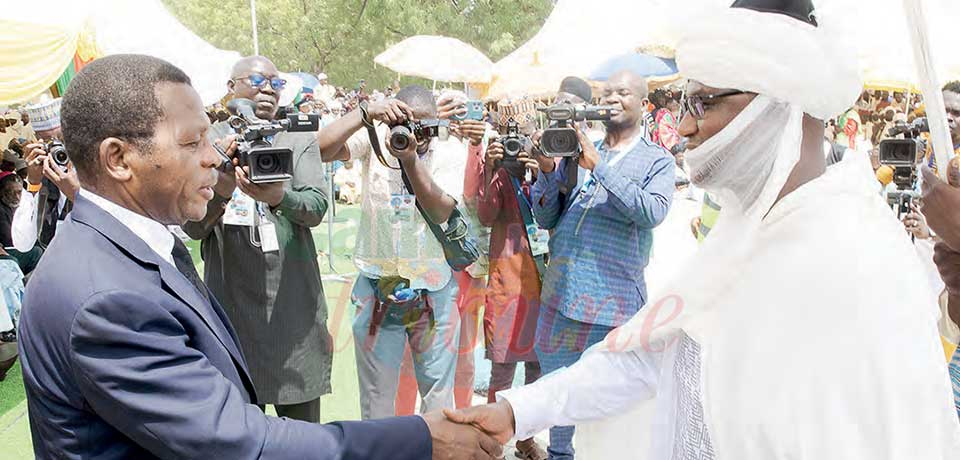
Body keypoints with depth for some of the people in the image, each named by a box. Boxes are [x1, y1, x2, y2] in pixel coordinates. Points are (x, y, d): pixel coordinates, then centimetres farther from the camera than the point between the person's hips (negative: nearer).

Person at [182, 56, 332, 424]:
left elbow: (317, 207, -7)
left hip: (293, 303, 1)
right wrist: (219, 190, -24)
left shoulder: (299, 140, 7)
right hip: (232, 305, 0)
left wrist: (278, 196, -29)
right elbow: (193, 227, -3)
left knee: (303, 424, 7)